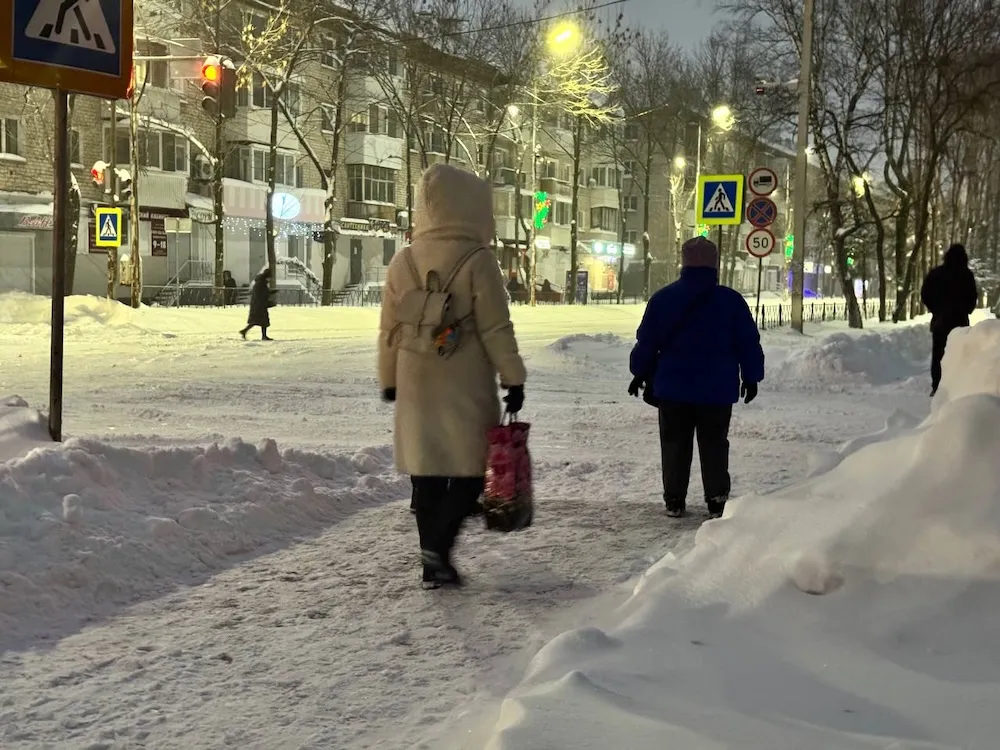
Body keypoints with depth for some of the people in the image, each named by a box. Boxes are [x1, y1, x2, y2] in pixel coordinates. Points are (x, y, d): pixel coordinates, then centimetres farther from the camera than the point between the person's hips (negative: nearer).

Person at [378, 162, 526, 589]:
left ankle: (434, 564, 14)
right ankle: (437, 545, -11)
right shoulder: (477, 261, -11)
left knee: (427, 473, 10)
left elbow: (389, 330, 9)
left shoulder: (403, 262, 4)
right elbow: (496, 329, -10)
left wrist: (389, 379, 20)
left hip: (417, 386, 5)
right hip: (466, 386, -5)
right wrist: (513, 377, -3)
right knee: (471, 467, 5)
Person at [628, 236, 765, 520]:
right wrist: (751, 377, 10)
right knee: (714, 445, 8)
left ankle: (674, 500, 10)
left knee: (674, 444, 9)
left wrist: (641, 373, 15)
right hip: (717, 389, 0)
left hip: (673, 388, 1)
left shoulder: (663, 298, -1)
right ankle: (716, 501, 5)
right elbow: (749, 344, -1)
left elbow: (647, 341, 4)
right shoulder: (731, 301, -4)